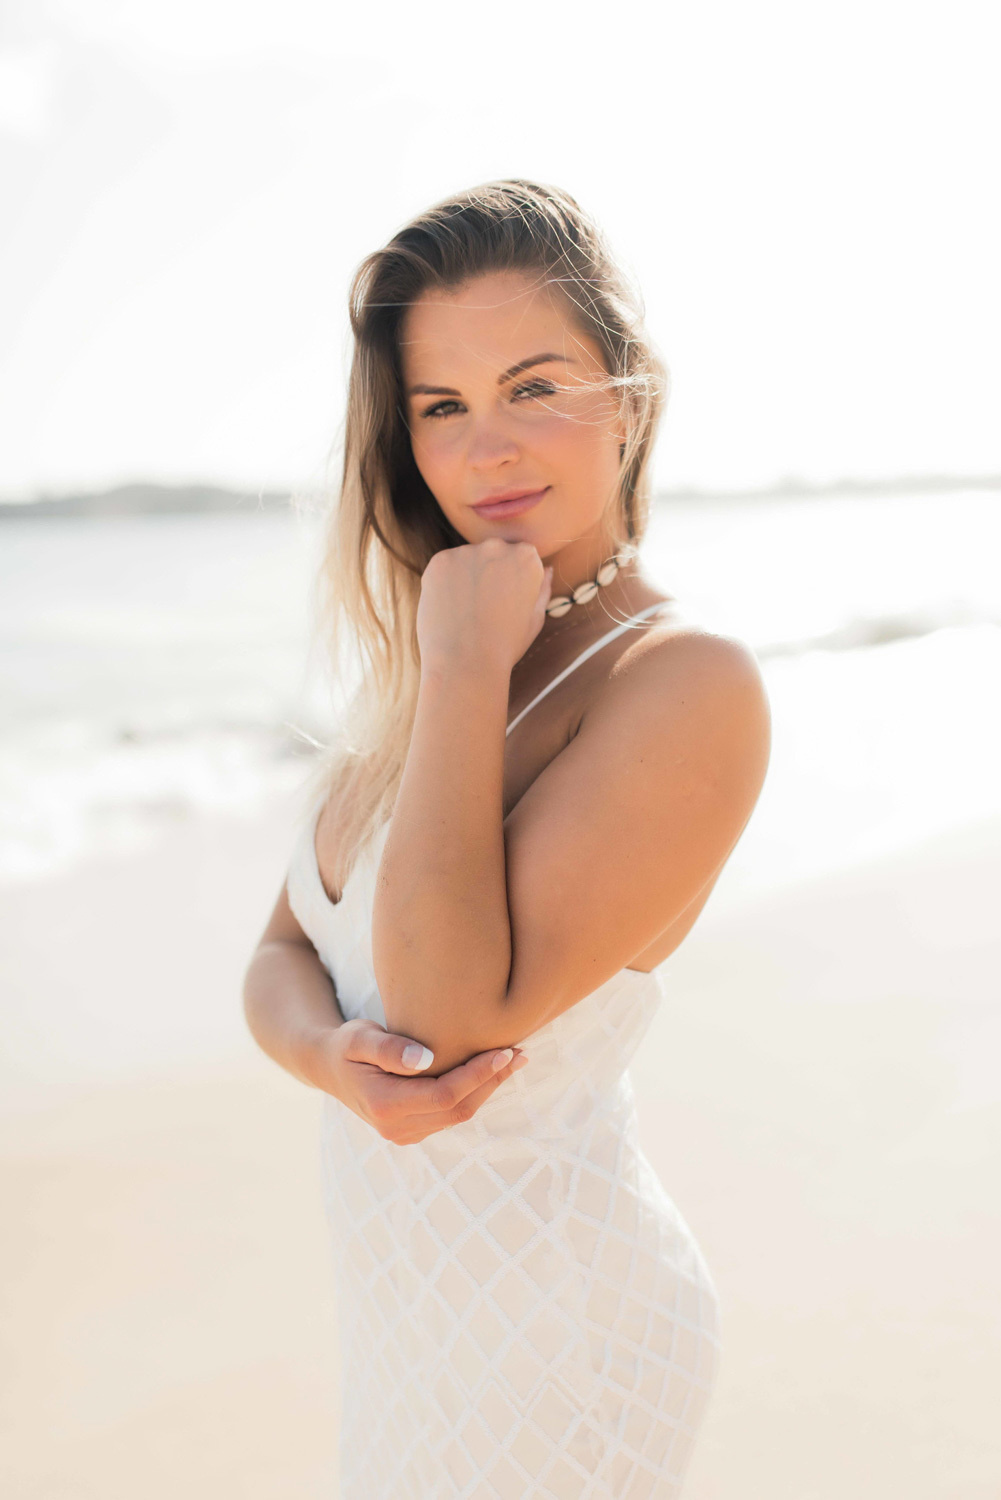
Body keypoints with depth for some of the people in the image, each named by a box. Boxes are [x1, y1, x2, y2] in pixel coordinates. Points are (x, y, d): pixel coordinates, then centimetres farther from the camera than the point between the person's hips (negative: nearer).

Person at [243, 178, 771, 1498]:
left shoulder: (690, 682, -22)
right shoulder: (423, 668, 2)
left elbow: (456, 1017, -27)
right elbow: (280, 957, 3)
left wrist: (468, 670, -24)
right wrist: (333, 1055, -19)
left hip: (547, 1324, -7)